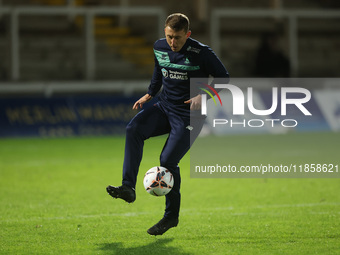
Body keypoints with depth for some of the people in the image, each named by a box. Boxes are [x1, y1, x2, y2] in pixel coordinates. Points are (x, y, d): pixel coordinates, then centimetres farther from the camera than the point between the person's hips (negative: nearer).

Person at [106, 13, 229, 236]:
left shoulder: (201, 53, -16)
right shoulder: (159, 48, 2)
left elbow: (223, 78, -7)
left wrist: (204, 96, -20)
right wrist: (150, 94, 18)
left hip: (189, 115, -6)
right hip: (165, 108, 6)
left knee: (168, 161, -12)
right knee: (134, 129, -22)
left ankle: (172, 216, 8)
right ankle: (128, 188, -27)